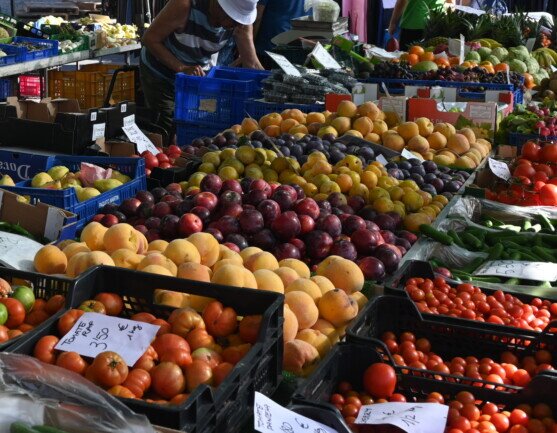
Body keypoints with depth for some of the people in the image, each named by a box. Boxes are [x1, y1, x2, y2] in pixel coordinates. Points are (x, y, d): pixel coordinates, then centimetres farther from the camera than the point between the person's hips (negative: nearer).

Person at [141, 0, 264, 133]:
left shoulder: (242, 19, -21)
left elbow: (252, 64, -18)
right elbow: (150, 39, -26)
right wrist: (182, 68, -37)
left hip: (199, 75, 4)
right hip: (160, 74, -3)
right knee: (169, 132, -6)